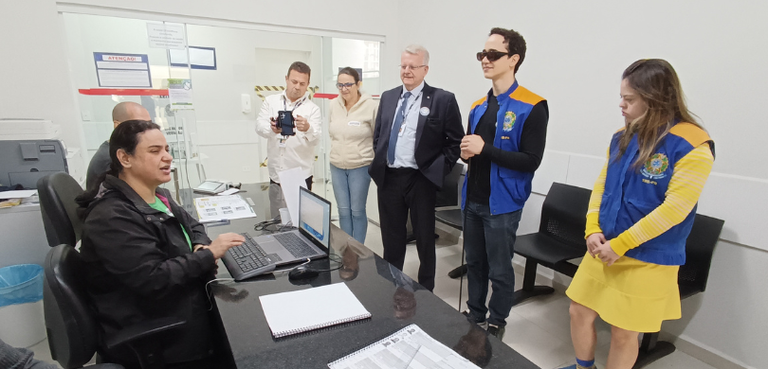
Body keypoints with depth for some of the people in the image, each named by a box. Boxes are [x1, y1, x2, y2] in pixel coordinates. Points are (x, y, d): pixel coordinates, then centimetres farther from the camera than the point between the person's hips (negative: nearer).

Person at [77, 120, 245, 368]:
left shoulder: (158, 195, 5)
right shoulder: (112, 217, -23)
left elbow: (191, 225, 15)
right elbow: (153, 279, -29)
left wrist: (200, 247, -7)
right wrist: (209, 254, -23)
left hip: (185, 308, 8)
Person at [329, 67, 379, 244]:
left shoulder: (371, 106, -11)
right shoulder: (333, 104, 3)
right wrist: (335, 153, 15)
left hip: (360, 167, -4)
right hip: (337, 167, 5)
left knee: (357, 210, 3)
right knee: (343, 210, 11)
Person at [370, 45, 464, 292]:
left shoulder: (443, 99, -6)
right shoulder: (388, 97, 10)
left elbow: (456, 140, -4)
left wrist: (439, 169, -10)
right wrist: (379, 162, 6)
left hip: (421, 179, -4)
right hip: (388, 177, 4)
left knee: (424, 239, 12)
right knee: (391, 238, 16)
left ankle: (426, 291, 31)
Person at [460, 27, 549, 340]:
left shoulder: (532, 107, -10)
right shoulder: (478, 107, 11)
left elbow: (531, 161, -16)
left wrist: (485, 148, -22)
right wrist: (466, 151, -4)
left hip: (502, 204, -6)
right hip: (472, 200, 6)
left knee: (499, 270, 7)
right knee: (474, 264, 18)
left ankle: (496, 327, 28)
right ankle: (474, 316, 36)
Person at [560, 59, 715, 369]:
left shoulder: (692, 145, -14)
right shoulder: (623, 137, 5)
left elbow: (675, 208, -19)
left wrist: (620, 245, -18)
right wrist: (593, 231, -6)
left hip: (648, 259, -5)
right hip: (604, 250, 6)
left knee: (624, 332, 9)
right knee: (579, 312, 14)